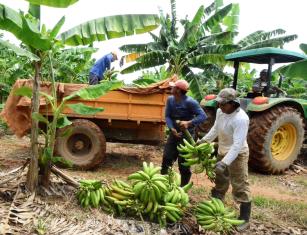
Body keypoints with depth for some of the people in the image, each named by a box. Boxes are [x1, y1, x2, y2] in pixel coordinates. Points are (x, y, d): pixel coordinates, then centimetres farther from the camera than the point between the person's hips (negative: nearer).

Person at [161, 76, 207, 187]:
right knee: (167, 158, 10)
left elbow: (203, 116, -23)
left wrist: (189, 123, -38)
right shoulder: (170, 99, -4)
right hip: (174, 133, 5)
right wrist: (172, 129, -21)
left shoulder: (190, 102, -22)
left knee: (183, 163, 4)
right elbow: (167, 116, -4)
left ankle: (183, 187, 21)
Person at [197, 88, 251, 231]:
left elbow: (237, 145, -34)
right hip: (222, 152, 8)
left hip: (237, 155, -8)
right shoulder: (220, 111, -6)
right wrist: (204, 140, 3)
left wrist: (225, 162, -40)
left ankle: (245, 219, 13)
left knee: (240, 187, -1)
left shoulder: (241, 119, -30)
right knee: (220, 182, 22)